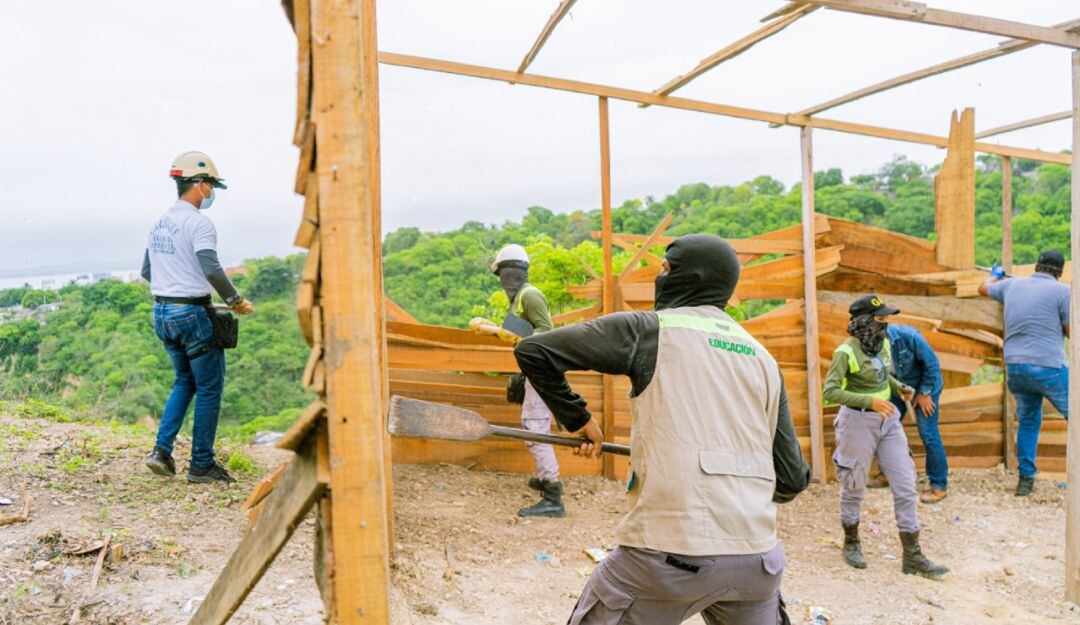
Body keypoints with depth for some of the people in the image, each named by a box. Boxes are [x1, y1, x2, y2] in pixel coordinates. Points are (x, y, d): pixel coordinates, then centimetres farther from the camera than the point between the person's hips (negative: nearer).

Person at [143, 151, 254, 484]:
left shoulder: (159, 223, 13)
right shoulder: (198, 222, -14)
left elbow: (146, 271, 20)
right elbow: (212, 270, -25)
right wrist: (236, 301, -13)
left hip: (161, 312, 9)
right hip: (192, 315, -9)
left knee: (185, 381, 22)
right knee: (210, 387, 3)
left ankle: (162, 450, 13)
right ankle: (201, 464, 9)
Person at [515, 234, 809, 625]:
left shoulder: (650, 328, 0)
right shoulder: (763, 358, 13)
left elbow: (533, 351, -1)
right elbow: (792, 480, 13)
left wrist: (576, 416, 11)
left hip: (671, 552, -5)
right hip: (757, 557, 6)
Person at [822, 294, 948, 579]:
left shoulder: (883, 344, 5)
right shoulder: (846, 352, -17)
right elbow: (830, 391, -22)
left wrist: (899, 387, 5)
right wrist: (870, 401, -28)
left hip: (888, 420, 7)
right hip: (858, 421, -7)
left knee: (905, 485, 4)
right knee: (854, 487, 9)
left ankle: (912, 557, 11)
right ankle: (851, 543, 31)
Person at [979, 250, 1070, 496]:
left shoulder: (1013, 284, 9)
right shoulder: (1062, 291, -6)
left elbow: (983, 289, 30)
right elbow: (1072, 333, -1)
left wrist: (995, 275, 51)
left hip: (1014, 367, 6)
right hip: (1048, 367, -5)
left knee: (1028, 421, 19)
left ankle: (1025, 479, 19)